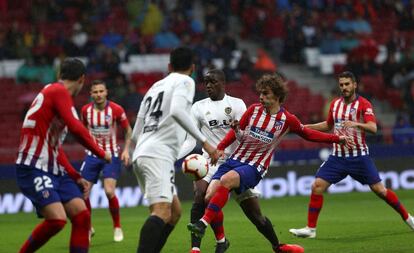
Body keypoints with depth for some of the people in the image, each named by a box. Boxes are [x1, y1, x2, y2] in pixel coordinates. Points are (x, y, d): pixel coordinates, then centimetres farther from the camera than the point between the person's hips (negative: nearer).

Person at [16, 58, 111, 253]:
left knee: (81, 215, -4)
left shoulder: (54, 92, 21)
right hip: (34, 169, -9)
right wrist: (101, 153, -8)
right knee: (57, 219, -22)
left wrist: (76, 177, 21)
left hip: (55, 170, 9)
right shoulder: (59, 91, -8)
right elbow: (75, 128, -20)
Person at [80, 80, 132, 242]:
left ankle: (117, 227, 4)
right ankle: (88, 228, 17)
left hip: (111, 155, -3)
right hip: (93, 155, 3)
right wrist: (89, 145, 7)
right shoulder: (86, 110, -3)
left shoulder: (116, 109, -10)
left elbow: (128, 130, 1)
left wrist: (126, 149, -9)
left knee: (109, 192, -18)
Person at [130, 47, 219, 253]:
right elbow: (177, 111, -18)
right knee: (162, 212, -22)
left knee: (175, 211, 17)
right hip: (158, 154, -8)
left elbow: (135, 135, 25)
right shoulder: (185, 82, 5)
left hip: (141, 154, 8)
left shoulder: (155, 87, 26)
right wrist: (204, 141, -18)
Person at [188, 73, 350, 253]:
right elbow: (237, 132, 12)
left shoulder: (287, 120, -1)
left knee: (226, 180, -34)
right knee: (210, 196, -13)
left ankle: (203, 224, -39)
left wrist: (336, 139, 10)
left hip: (255, 166, -4)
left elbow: (308, 134, 14)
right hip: (235, 159, 4)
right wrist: (220, 148, -4)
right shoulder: (254, 109, 6)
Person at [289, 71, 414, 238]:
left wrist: (356, 124, -41)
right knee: (317, 187, -9)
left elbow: (373, 128, -24)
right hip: (338, 156, 4)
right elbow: (328, 125, 24)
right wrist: (305, 127, 16)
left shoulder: (363, 104, -10)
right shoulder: (335, 104, 7)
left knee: (379, 190, -3)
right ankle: (310, 229, -2)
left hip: (359, 156, -4)